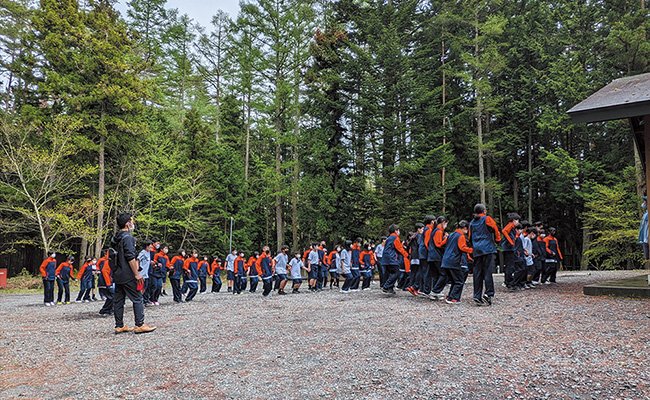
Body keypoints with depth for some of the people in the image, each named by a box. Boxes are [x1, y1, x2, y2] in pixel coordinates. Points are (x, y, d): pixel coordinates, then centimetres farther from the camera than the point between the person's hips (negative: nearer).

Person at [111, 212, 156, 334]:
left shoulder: (115, 238, 15)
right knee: (137, 299, -3)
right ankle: (140, 325, -4)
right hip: (128, 276, -9)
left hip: (117, 275, 9)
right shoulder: (127, 237, -13)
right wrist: (137, 274, -17)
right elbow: (130, 258, -19)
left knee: (118, 300, 10)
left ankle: (119, 326, 15)